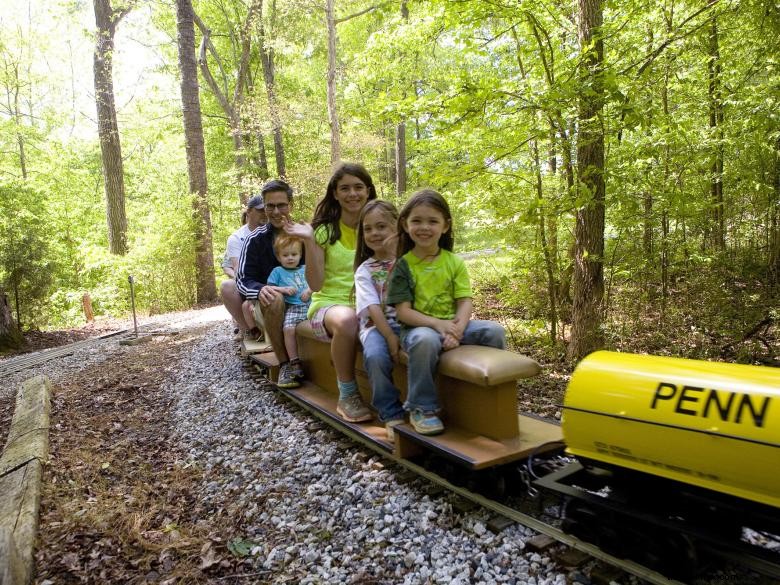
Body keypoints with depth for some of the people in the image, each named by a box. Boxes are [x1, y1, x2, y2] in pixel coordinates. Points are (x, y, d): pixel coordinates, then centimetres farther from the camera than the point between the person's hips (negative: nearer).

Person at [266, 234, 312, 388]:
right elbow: (269, 288, 11)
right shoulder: (278, 271, 20)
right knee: (289, 328, -29)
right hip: (293, 307, -1)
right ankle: (295, 363, -22)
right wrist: (284, 289, -3)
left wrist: (310, 290, -3)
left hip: (310, 304, 1)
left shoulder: (305, 269, 24)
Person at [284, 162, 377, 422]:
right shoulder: (325, 231, 1)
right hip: (329, 303, -2)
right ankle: (347, 396, -18)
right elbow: (316, 284, -9)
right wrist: (309, 241, -17)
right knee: (347, 319, -38)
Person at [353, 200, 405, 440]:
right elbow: (373, 308, -5)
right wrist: (390, 338, -18)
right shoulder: (364, 270, 7)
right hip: (377, 324, 0)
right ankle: (391, 414, -14)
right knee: (375, 357, -32)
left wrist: (397, 252, -12)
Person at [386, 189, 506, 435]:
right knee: (425, 340, -38)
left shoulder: (455, 262, 6)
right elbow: (403, 311, -9)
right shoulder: (403, 266, -3)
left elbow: (465, 302, -1)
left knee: (494, 331, -18)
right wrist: (438, 324, -22)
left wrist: (457, 329, -21)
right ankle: (421, 408, -19)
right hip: (418, 327, -3)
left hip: (453, 325, 4)